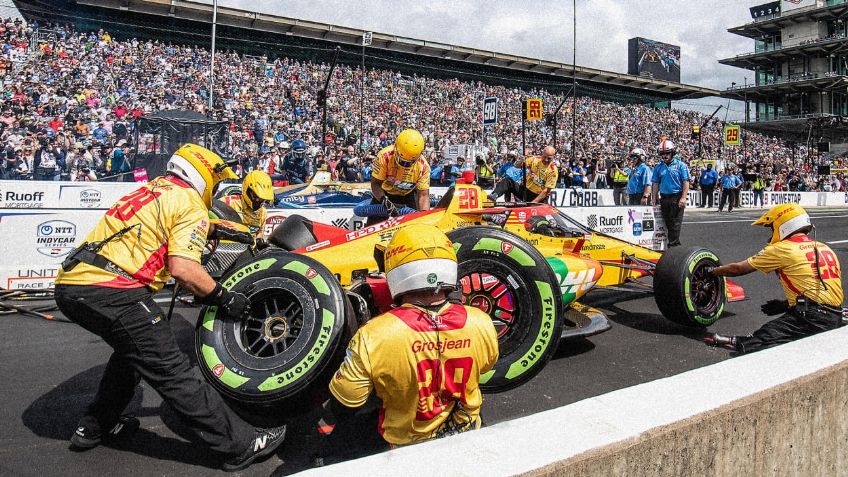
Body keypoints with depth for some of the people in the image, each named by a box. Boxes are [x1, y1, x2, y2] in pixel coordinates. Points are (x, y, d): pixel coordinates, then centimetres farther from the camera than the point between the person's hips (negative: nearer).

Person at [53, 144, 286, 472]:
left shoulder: (151, 189, 24)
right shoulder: (191, 203, -2)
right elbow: (182, 269, -15)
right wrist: (224, 298, -2)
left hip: (69, 285, 9)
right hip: (110, 290, -9)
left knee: (132, 350, 29)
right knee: (171, 371, -7)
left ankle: (95, 427, 39)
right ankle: (241, 444, -1)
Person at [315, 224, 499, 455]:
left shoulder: (373, 337, -33)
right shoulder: (481, 324, -24)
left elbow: (345, 398, -17)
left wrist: (325, 423, 5)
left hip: (407, 442, -2)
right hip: (467, 431, 2)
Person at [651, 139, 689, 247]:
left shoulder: (680, 165, -3)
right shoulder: (658, 167, 9)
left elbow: (686, 183, -6)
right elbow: (656, 184, 11)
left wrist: (683, 198, -14)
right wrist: (655, 198, 5)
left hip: (677, 198, -5)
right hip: (664, 198, 5)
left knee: (675, 222, -4)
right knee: (667, 221, 10)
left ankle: (673, 242, 1)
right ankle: (674, 241, 20)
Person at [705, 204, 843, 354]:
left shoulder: (781, 249, 0)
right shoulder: (824, 248, 20)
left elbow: (738, 268, 9)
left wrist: (713, 271, 25)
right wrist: (786, 304, 28)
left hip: (811, 317, -8)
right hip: (835, 317, 8)